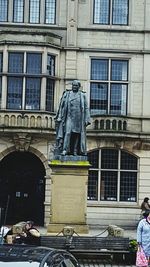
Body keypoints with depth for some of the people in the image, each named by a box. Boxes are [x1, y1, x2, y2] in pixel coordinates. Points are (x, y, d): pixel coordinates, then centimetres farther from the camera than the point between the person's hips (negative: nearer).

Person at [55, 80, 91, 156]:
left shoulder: (82, 96, 8)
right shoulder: (67, 94, 8)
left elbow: (86, 108, 6)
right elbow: (62, 106, 7)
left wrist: (86, 120, -3)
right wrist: (59, 118, 0)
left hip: (78, 117, 1)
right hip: (69, 116, -1)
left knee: (76, 134, 0)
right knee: (68, 132, -12)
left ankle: (75, 151, 2)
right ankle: (65, 150, -17)